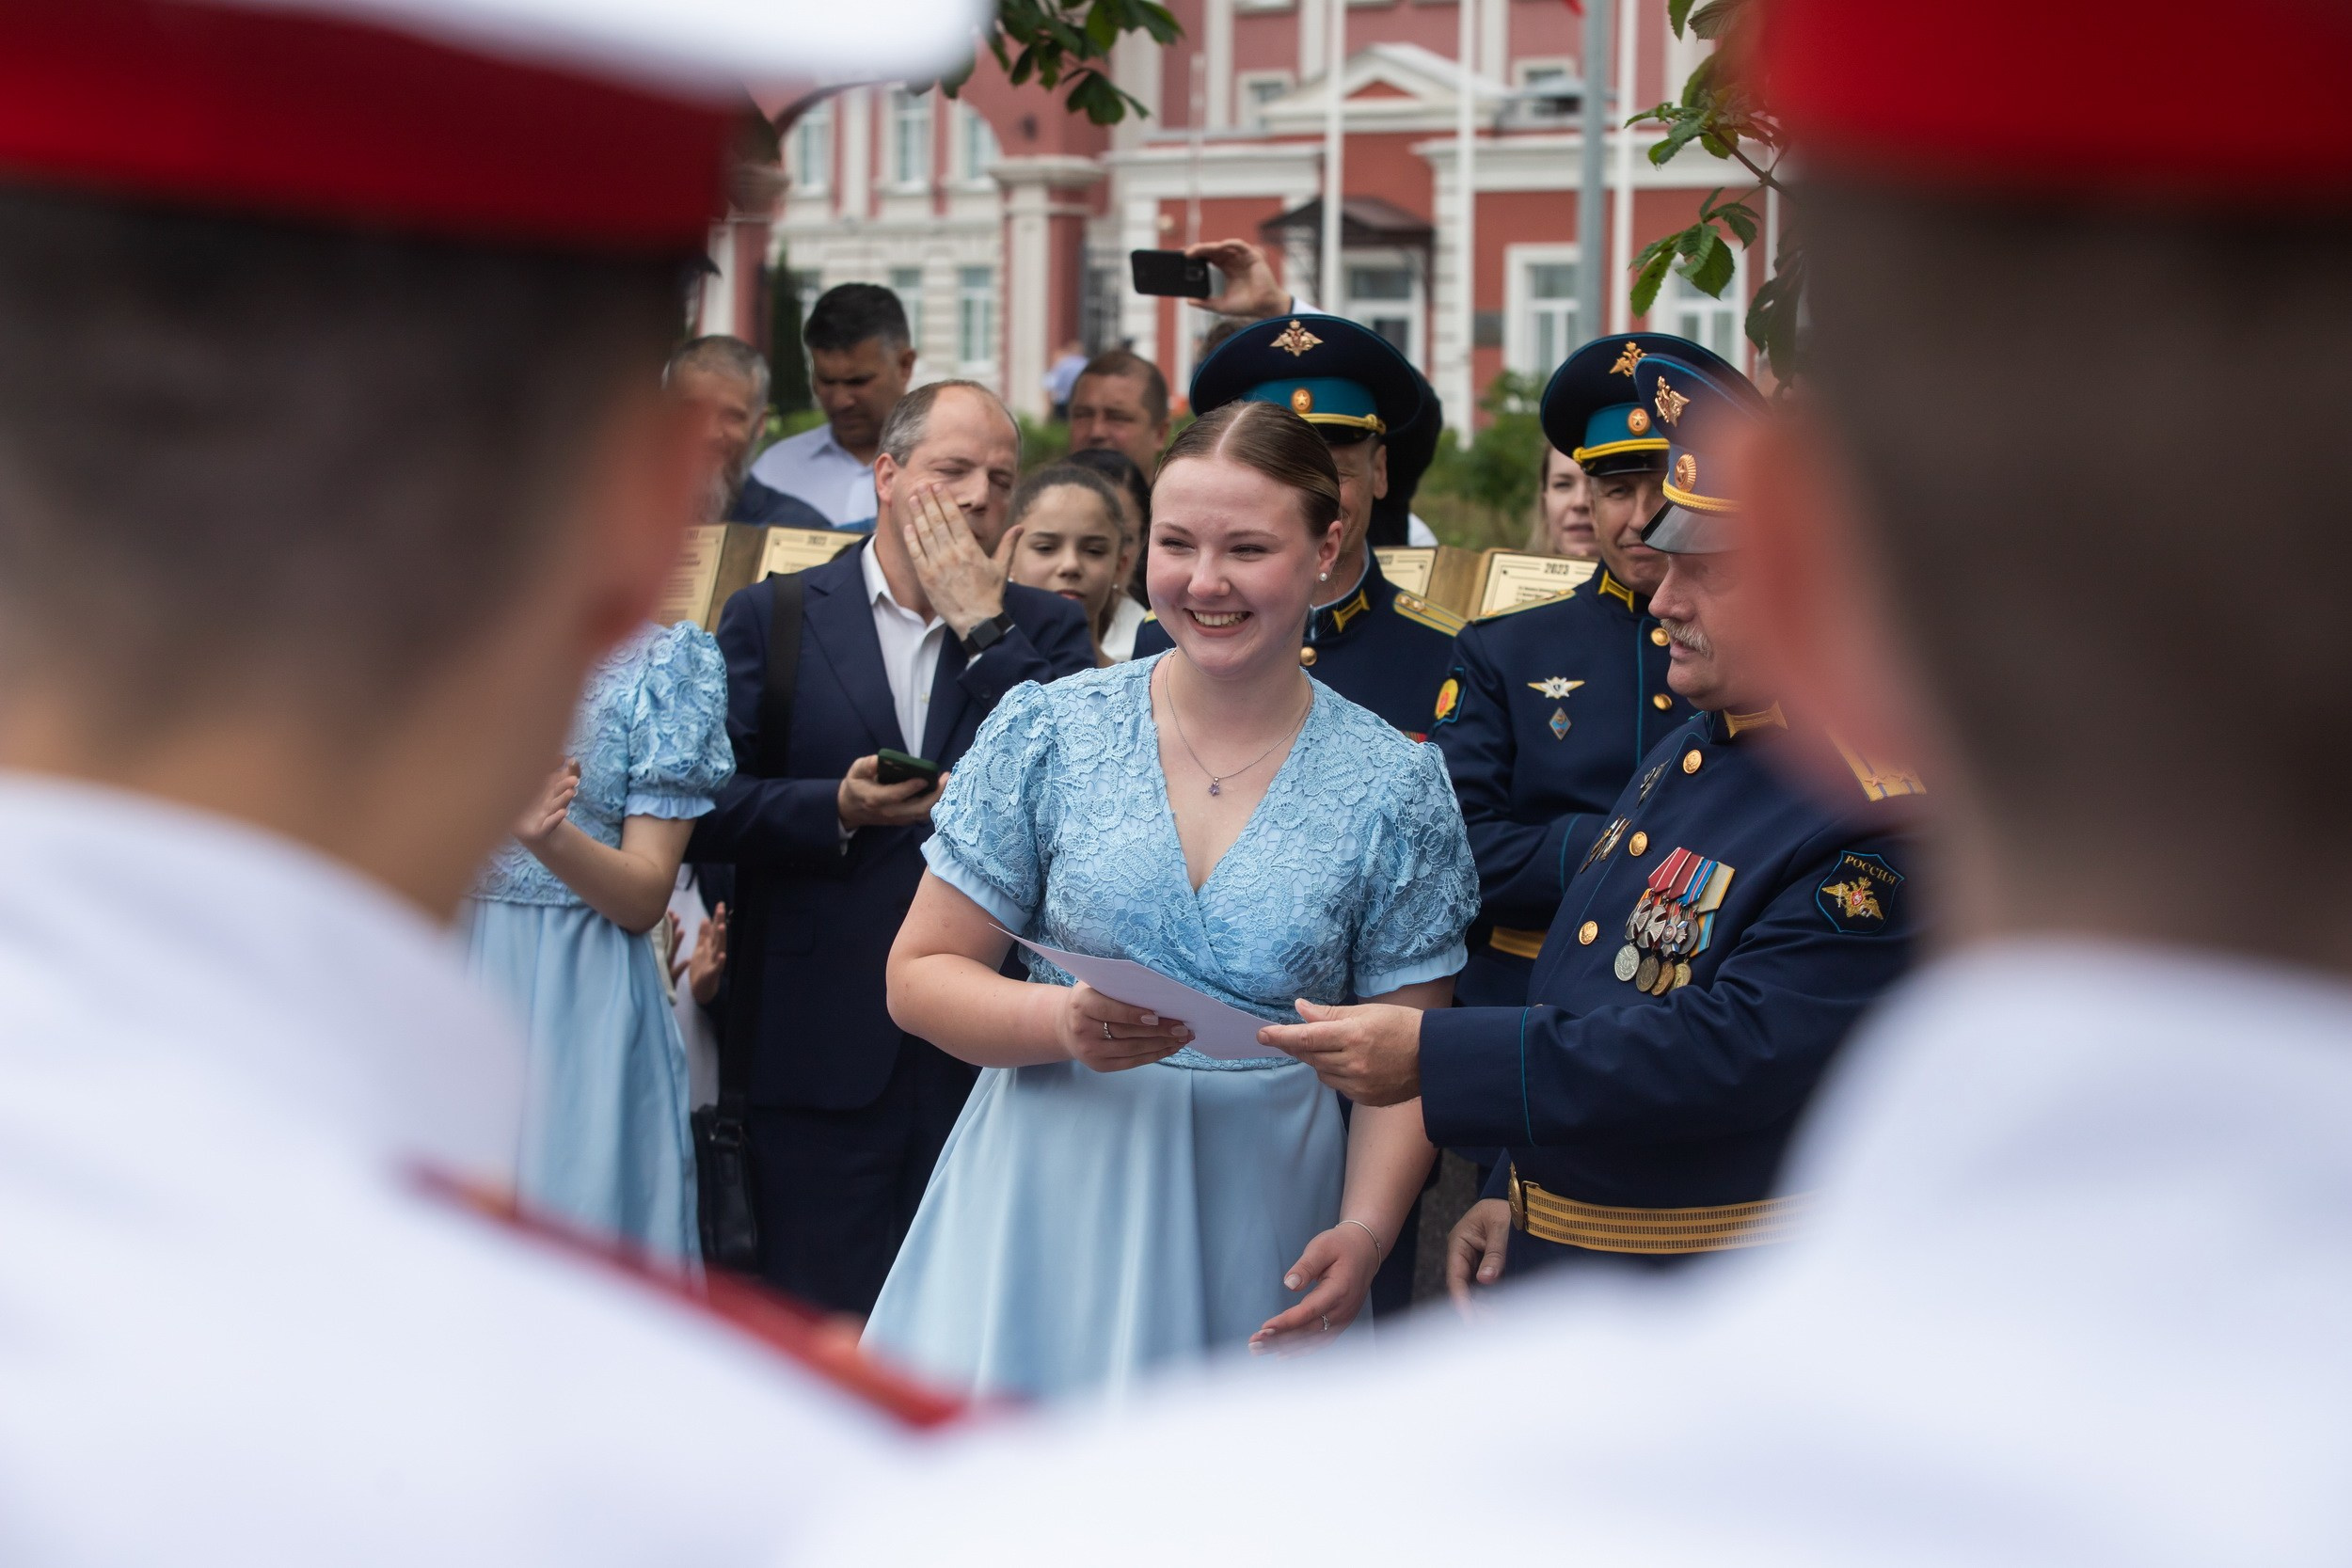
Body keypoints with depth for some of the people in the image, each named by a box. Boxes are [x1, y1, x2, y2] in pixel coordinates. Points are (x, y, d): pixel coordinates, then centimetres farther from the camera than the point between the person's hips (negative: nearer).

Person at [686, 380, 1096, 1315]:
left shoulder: (1042, 632, 9)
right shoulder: (772, 618, 7)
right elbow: (708, 810, 2)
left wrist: (983, 626, -8)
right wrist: (836, 809, -14)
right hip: (821, 1051, -1)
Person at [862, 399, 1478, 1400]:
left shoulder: (1396, 786, 0)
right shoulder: (1045, 732, 0)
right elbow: (920, 977, 1)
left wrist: (1368, 1226, -14)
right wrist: (1063, 1022, -18)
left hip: (1259, 1230, 0)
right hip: (1049, 1198, 0)